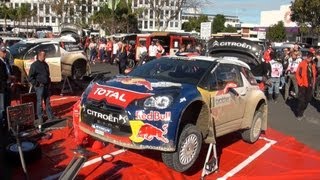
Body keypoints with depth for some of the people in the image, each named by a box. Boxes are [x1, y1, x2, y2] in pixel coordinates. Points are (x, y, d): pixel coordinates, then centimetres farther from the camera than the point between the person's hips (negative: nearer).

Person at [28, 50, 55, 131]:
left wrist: (49, 82, 13)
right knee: (39, 102, -1)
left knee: (48, 102, 13)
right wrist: (36, 84, -15)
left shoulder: (45, 64, 14)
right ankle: (40, 118, 6)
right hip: (39, 87, -7)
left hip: (46, 86, 7)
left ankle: (50, 117, 20)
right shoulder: (34, 65, -9)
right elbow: (31, 77, -11)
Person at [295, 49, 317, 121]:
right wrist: (300, 83, -13)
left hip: (310, 85, 6)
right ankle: (299, 115, 8)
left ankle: (301, 112, 28)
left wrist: (313, 83, 11)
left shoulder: (313, 64, 6)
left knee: (308, 99, 13)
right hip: (303, 85, -6)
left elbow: (314, 74, 16)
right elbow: (297, 74, -11)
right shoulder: (302, 64, -11)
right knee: (301, 100, -2)